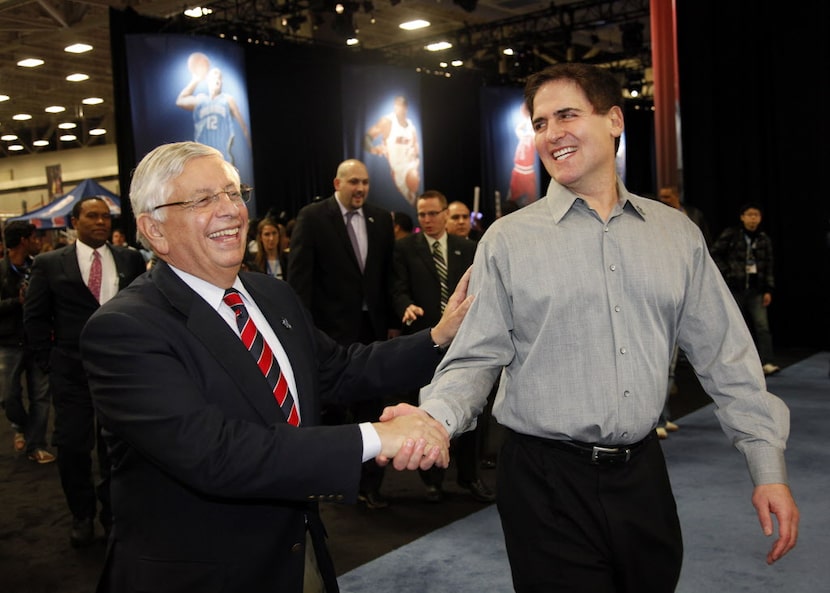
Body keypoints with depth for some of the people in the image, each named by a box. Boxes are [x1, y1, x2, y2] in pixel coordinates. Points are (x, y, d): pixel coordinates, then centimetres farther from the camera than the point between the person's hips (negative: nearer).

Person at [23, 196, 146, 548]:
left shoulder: (131, 260, 5)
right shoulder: (49, 264, 2)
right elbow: (35, 317, 4)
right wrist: (48, 361, -1)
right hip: (72, 371, -1)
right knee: (72, 446, 3)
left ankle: (113, 512, 29)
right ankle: (82, 516, 24)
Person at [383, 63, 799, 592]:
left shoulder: (677, 233, 4)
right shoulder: (507, 240, -4)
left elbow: (725, 355, 5)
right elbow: (477, 359, -6)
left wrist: (769, 467, 3)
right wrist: (435, 416, -26)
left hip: (643, 471, 4)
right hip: (547, 481, -3)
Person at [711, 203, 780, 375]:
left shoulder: (764, 239, 7)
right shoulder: (730, 235, -3)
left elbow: (769, 267, 9)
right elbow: (715, 254, 0)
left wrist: (768, 290, 3)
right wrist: (726, 273, -7)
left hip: (756, 289, 2)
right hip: (734, 288, -2)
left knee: (762, 325, -7)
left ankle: (767, 363, -10)